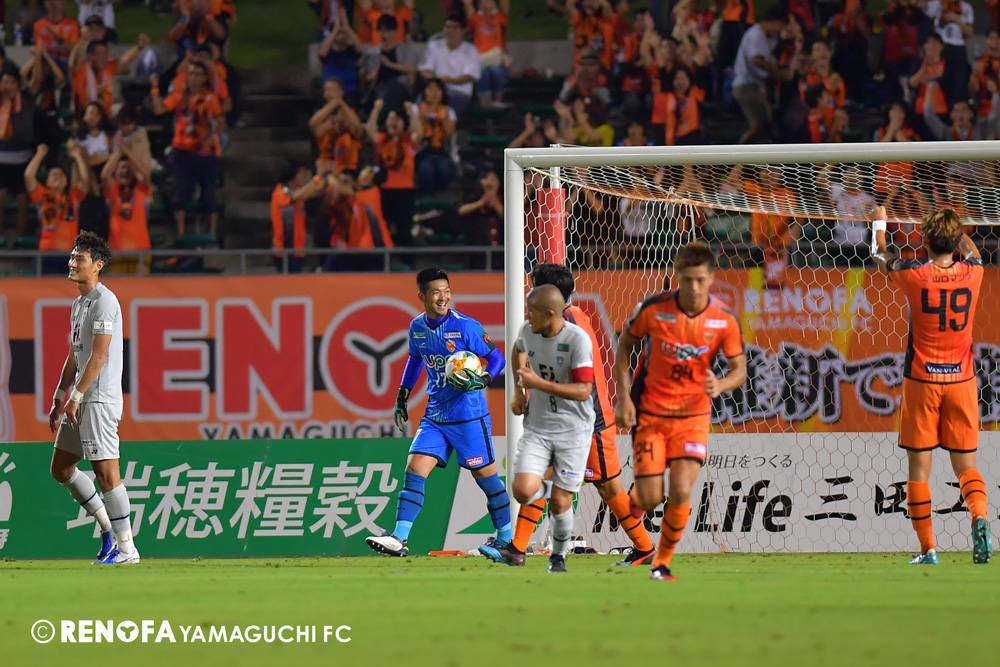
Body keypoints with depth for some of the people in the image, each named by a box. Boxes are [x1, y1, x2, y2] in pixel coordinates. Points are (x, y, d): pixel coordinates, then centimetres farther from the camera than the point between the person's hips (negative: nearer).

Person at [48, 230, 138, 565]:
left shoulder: (104, 301, -13)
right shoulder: (79, 303, 17)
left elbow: (98, 356, -18)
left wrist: (76, 396, -19)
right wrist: (59, 399, 20)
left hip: (100, 399, -10)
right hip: (81, 401, 10)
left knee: (106, 473, -9)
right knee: (60, 468, 13)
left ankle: (126, 547, -5)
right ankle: (107, 526, 21)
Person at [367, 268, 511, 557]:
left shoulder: (465, 327, -13)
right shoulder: (417, 328, 3)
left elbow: (497, 358, -6)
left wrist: (481, 381, -24)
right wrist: (402, 397, 21)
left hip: (468, 415, -5)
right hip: (435, 414, 5)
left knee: (484, 474, 3)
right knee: (414, 468, -6)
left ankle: (506, 537, 17)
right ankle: (399, 538, -8)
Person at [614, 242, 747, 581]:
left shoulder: (725, 320, -11)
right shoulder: (653, 309, -14)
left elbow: (739, 369, -2)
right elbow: (624, 345, 1)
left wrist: (720, 385, -25)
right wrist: (624, 397, -7)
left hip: (693, 416, 0)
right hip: (649, 413, 0)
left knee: (680, 494, -15)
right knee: (649, 501, -5)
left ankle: (662, 562, 9)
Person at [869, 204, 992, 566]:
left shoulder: (913, 275, -10)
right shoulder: (971, 274, -3)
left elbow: (879, 254, 11)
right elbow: (972, 250, 23)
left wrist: (879, 224, 31)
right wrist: (951, 226, 40)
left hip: (922, 381, -2)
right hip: (962, 380, 2)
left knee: (919, 467, 4)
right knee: (965, 465, 8)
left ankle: (927, 549, 1)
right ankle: (979, 516, -21)